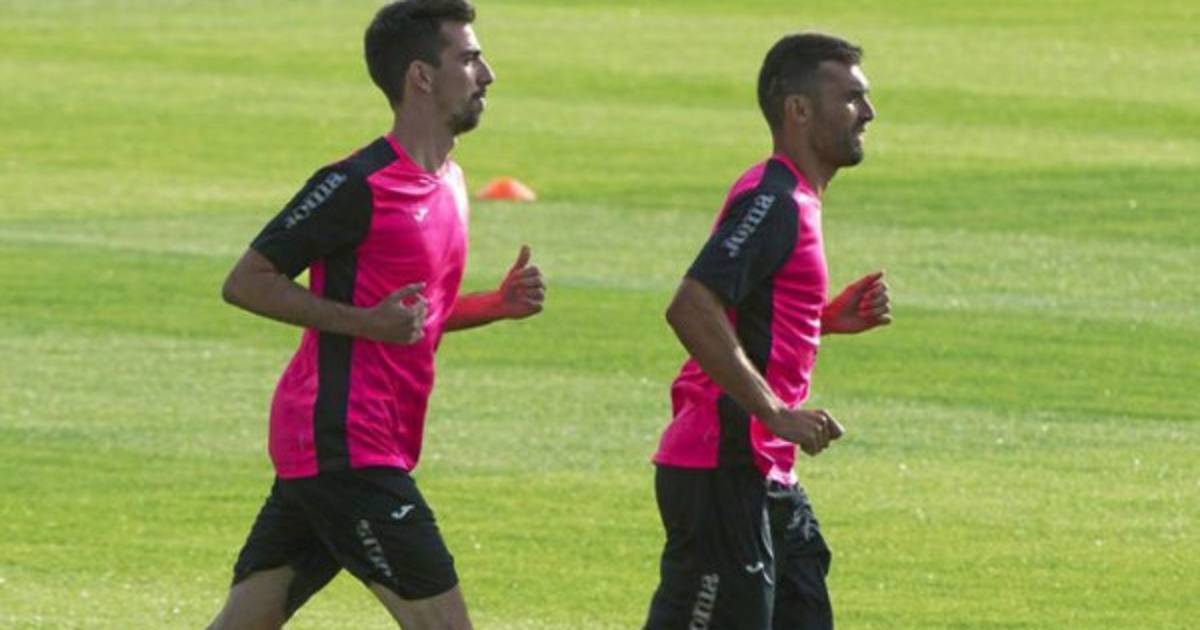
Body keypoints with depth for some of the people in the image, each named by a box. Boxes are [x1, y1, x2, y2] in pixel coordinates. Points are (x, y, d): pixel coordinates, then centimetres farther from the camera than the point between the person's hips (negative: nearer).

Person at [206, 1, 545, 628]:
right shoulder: (360, 185, -13)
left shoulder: (449, 183, 16)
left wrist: (496, 305, 9)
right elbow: (246, 283, -11)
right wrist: (364, 321, -20)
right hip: (342, 447, -9)